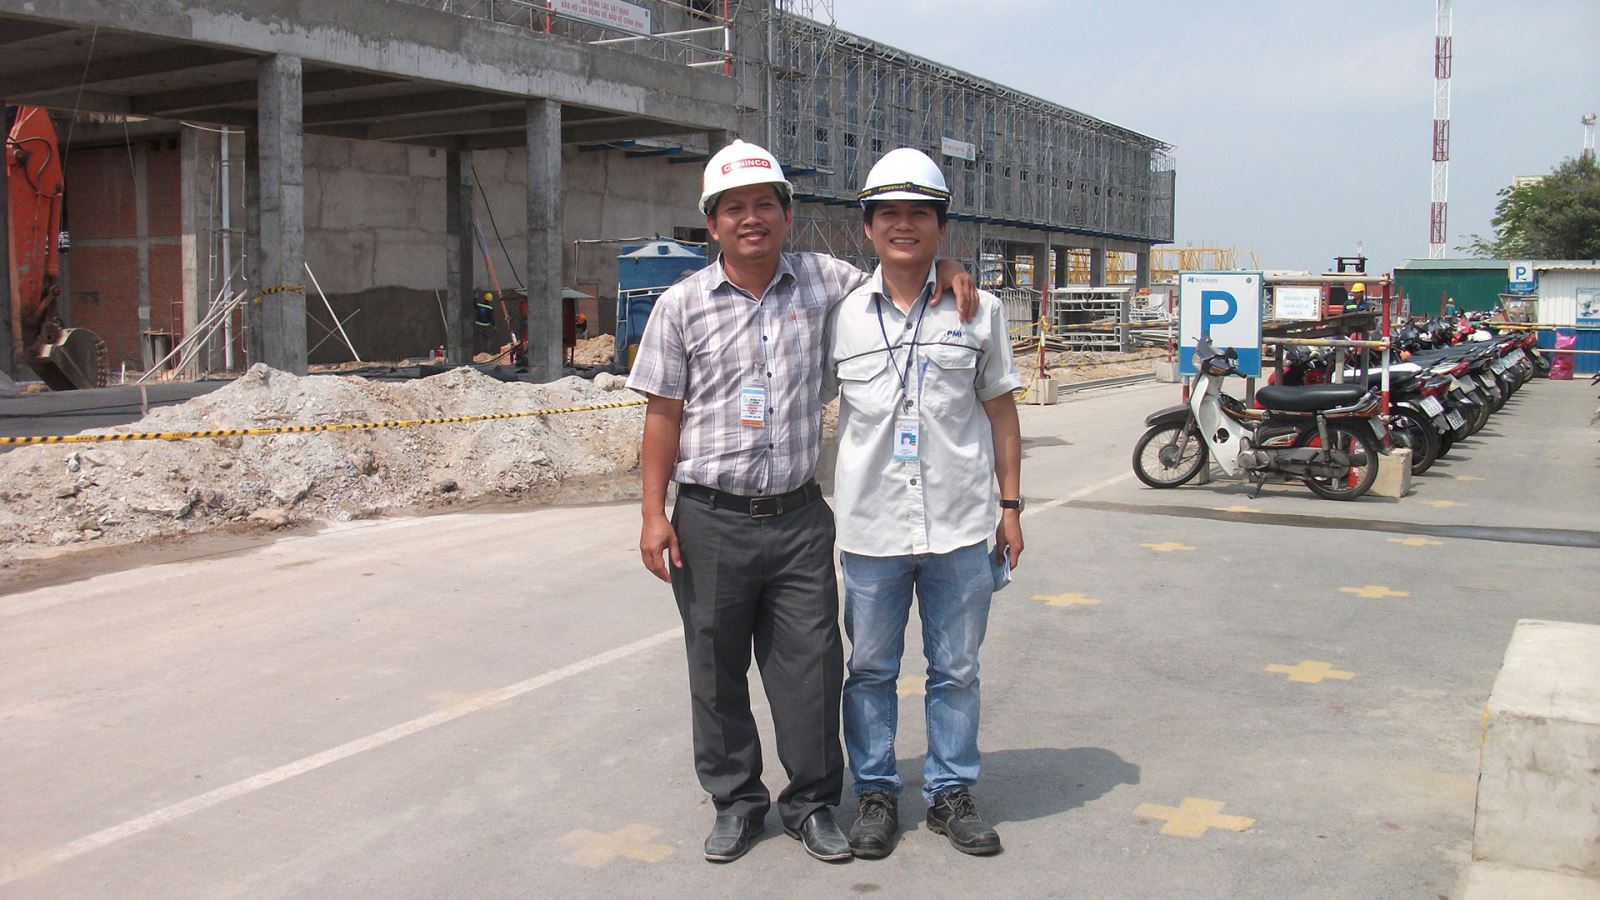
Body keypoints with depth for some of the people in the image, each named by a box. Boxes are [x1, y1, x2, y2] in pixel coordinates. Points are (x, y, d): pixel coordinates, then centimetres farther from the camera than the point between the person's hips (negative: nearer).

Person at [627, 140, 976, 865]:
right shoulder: (682, 305, 0)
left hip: (798, 518, 1)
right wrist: (654, 515, -3)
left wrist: (944, 267, -2)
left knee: (810, 663, 4)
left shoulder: (823, 281, 4)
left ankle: (811, 801, 21)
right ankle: (736, 801, 26)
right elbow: (663, 415, 1)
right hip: (711, 523, -1)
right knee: (717, 668, 9)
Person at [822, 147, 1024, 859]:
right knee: (871, 668, 10)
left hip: (960, 527, 0)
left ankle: (952, 792, 25)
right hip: (870, 527, 0)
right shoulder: (840, 315, 3)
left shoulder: (979, 310, 3)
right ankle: (875, 792, 25)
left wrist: (1010, 506, 7)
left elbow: (1000, 410, 8)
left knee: (956, 668, 10)